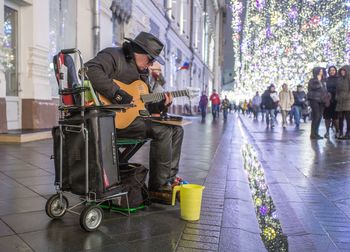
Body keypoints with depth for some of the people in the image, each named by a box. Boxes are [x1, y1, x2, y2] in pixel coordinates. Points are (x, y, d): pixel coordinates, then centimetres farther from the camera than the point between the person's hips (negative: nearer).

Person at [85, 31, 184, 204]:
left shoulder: (142, 72, 22)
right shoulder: (113, 56, -7)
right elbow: (90, 70, -30)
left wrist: (161, 106, 6)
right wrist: (117, 94, -30)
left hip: (134, 116, 10)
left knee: (176, 130, 5)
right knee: (162, 131, -23)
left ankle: (170, 179, 9)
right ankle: (157, 188, -12)